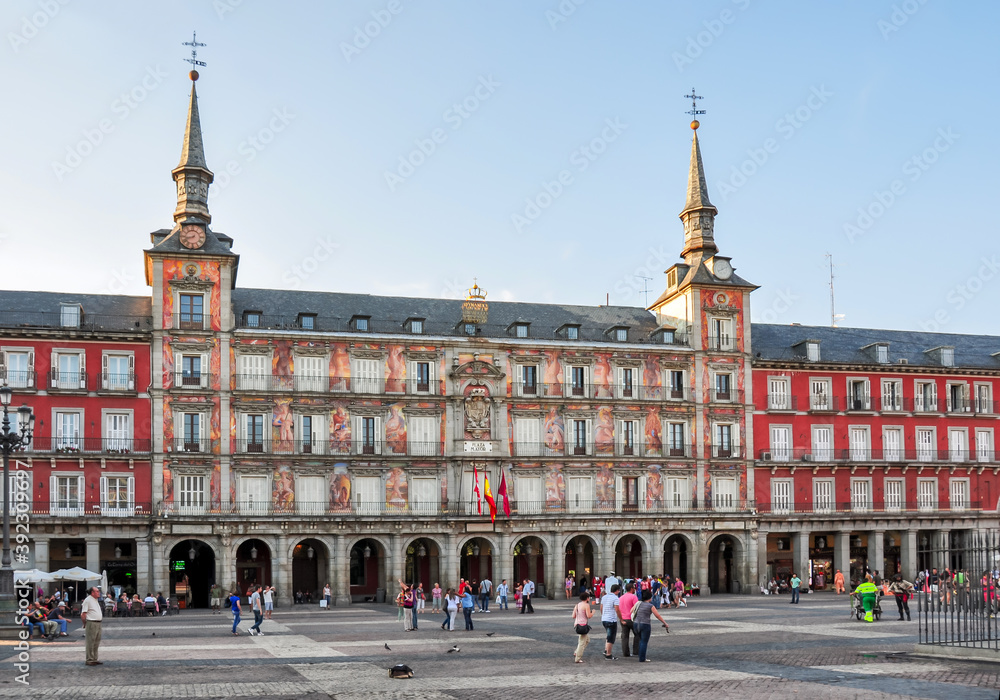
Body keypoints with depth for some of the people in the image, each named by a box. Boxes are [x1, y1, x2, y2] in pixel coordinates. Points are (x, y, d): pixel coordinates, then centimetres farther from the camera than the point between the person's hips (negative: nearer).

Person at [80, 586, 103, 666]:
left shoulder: (96, 600, 17)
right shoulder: (88, 600, -11)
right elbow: (83, 614, -13)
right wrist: (85, 623, -8)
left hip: (98, 623, 9)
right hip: (91, 623, -9)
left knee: (97, 642, 13)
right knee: (90, 643, -4)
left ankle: (94, 659, 20)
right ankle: (89, 660, 0)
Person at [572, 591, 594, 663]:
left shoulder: (577, 605, 11)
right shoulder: (586, 605, -10)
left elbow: (573, 616, 9)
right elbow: (589, 616, -16)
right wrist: (593, 612, 3)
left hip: (577, 624, 8)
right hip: (583, 625, -8)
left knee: (587, 639, 22)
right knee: (582, 642, -2)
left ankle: (576, 653, 16)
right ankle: (578, 659, -2)